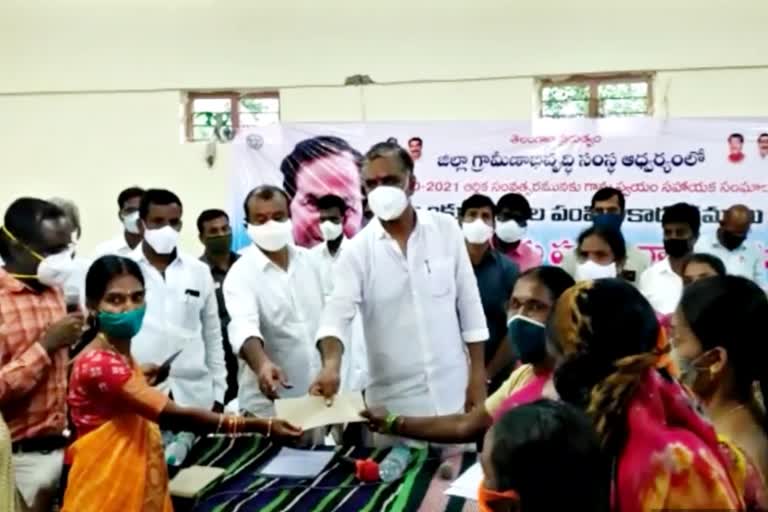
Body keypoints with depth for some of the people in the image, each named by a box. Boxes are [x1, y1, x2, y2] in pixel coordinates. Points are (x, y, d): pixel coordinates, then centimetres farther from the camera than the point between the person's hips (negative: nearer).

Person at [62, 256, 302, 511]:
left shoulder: (121, 355, 8)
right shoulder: (97, 363, -24)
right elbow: (174, 415, -32)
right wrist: (261, 426, -34)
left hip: (137, 483, 9)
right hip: (106, 490, -9)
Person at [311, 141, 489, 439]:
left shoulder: (446, 230, -2)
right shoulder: (357, 250, -6)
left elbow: (469, 305, 2)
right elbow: (337, 314, -14)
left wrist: (477, 374, 0)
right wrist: (331, 365, -34)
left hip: (451, 391, 1)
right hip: (392, 400, -1)